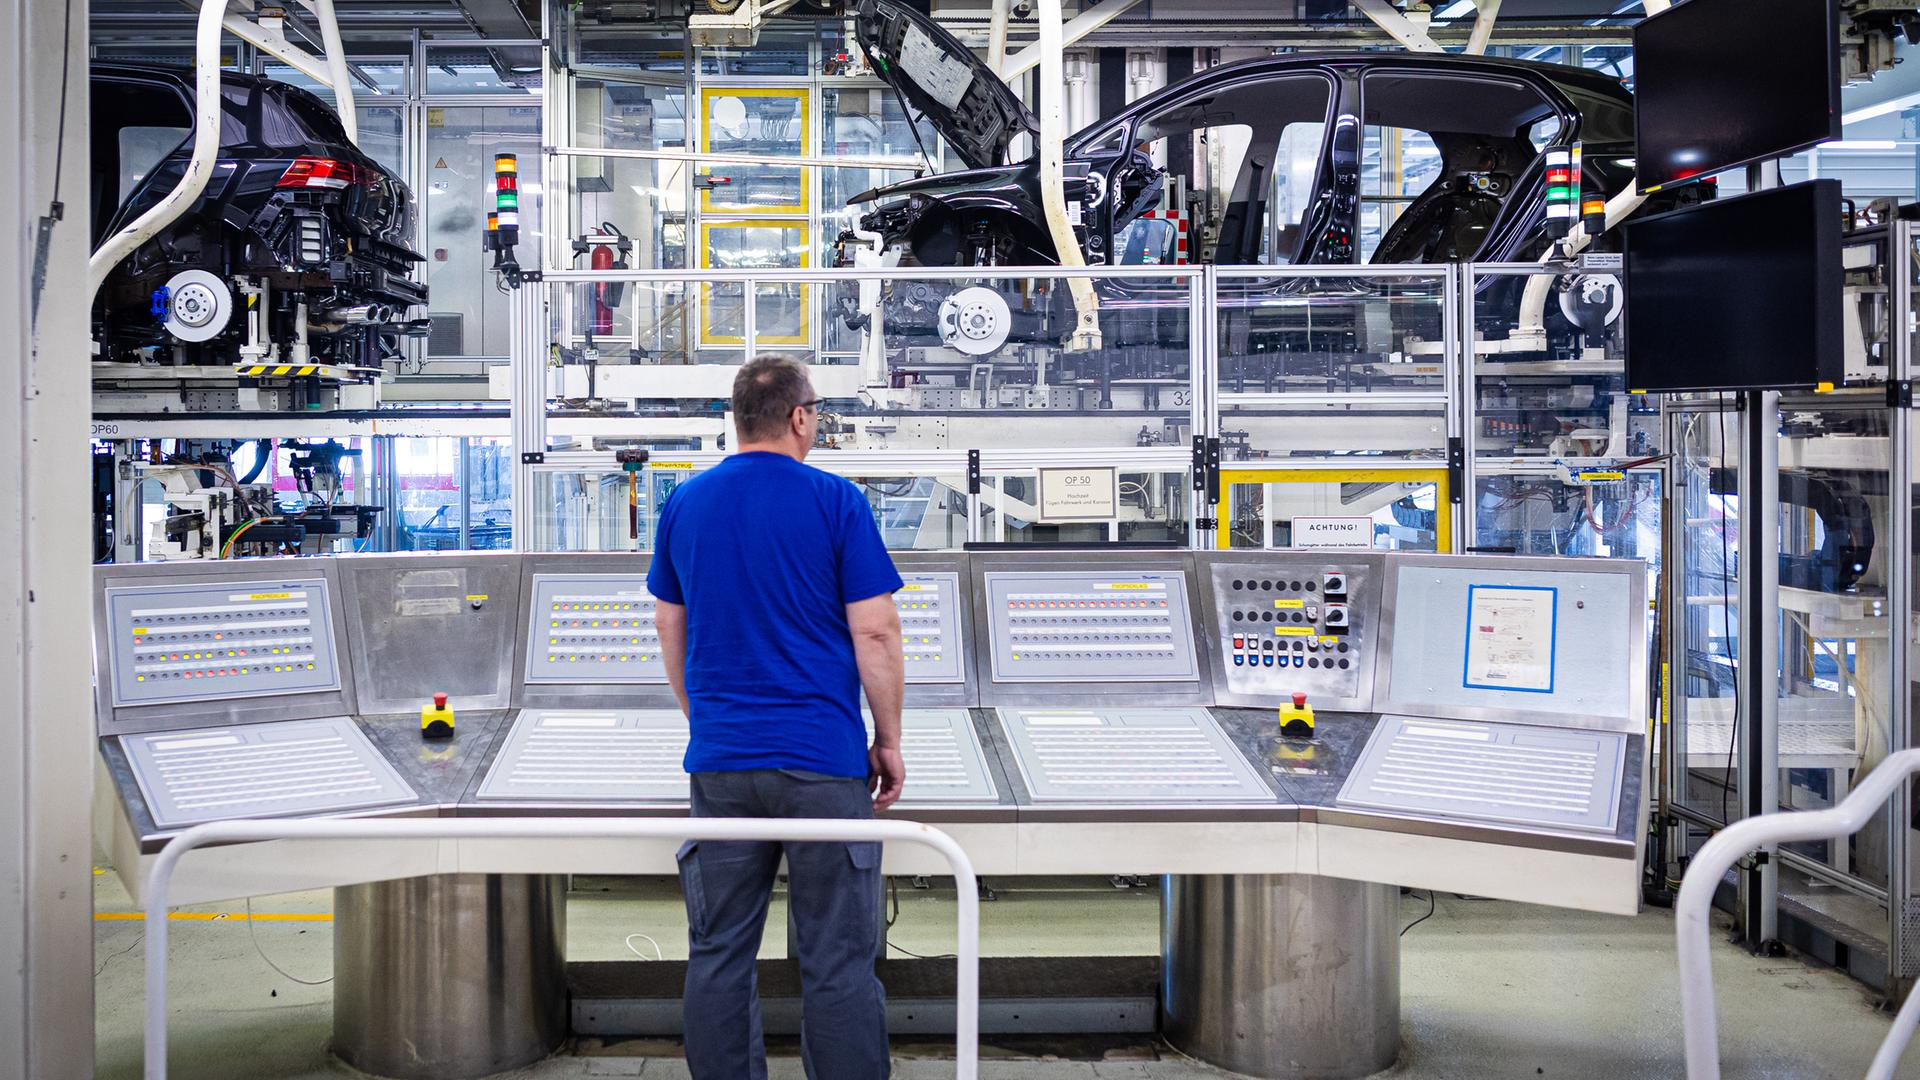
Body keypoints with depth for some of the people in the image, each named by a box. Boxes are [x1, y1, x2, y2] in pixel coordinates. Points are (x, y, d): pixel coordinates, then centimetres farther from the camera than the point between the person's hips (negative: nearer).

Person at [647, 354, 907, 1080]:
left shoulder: (684, 504, 8)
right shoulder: (836, 503, -5)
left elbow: (670, 628, 15)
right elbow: (874, 632, -7)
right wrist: (888, 740, 3)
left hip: (720, 759, 4)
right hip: (823, 759, -4)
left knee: (719, 954, 10)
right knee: (836, 960, 2)